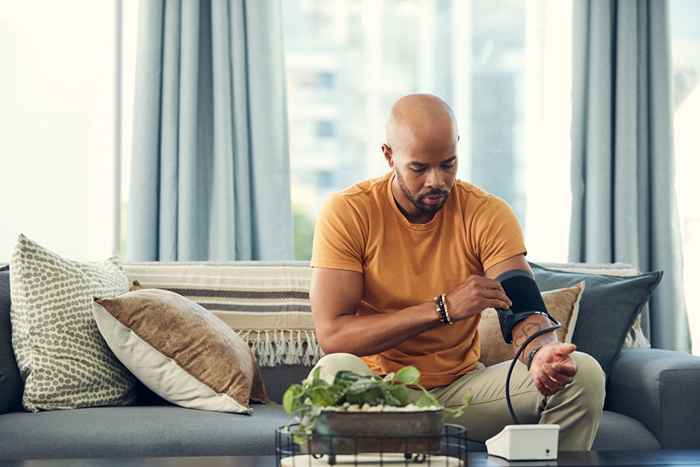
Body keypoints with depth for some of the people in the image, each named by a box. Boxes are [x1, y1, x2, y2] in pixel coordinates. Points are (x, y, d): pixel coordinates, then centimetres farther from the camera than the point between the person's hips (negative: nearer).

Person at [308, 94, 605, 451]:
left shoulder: (488, 214, -4)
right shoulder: (347, 212, -11)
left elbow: (524, 313, -13)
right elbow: (332, 335, -20)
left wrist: (542, 353, -39)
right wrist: (444, 308, -27)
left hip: (461, 387, 3)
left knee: (583, 373, -18)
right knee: (334, 371, -38)